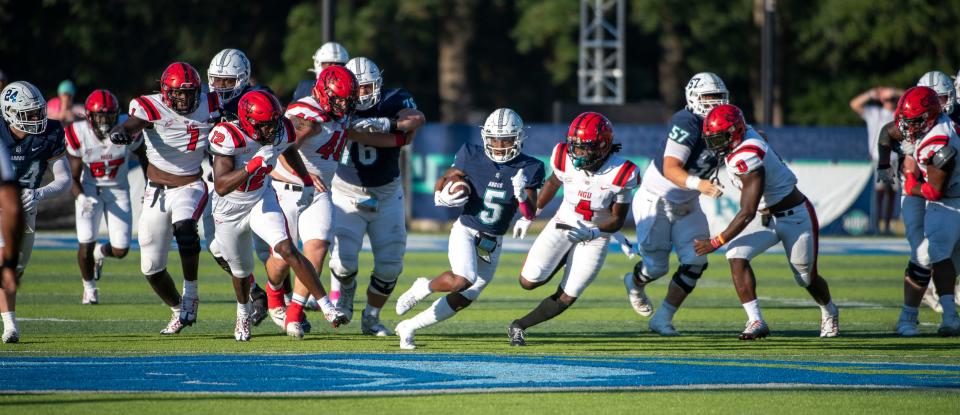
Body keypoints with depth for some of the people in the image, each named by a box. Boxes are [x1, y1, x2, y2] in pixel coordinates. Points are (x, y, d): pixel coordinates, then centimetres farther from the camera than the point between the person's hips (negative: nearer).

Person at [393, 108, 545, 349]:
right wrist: (442, 197, -13)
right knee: (463, 279, -31)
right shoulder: (472, 157, -8)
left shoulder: (527, 169, -6)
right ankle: (423, 288, -1)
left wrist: (522, 195, -28)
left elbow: (530, 214, -8)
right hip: (466, 230, -4)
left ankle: (409, 327, 23)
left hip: (493, 244, 4)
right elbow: (444, 179, 8)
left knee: (463, 299, 6)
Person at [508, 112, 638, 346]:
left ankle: (519, 326, 19)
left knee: (566, 298, -3)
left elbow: (617, 219, -15)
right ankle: (563, 261, 23)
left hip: (596, 236, -2)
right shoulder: (565, 158, -19)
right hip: (564, 224, 2)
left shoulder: (620, 174, -26)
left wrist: (591, 233, -33)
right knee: (529, 281, -9)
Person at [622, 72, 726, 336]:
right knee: (656, 266, 0)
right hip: (656, 201, -7)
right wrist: (697, 184, -53)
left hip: (686, 205, 7)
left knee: (695, 262, -6)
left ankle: (663, 319, 8)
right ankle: (634, 283, 39)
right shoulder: (688, 123, -27)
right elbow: (670, 169, -36)